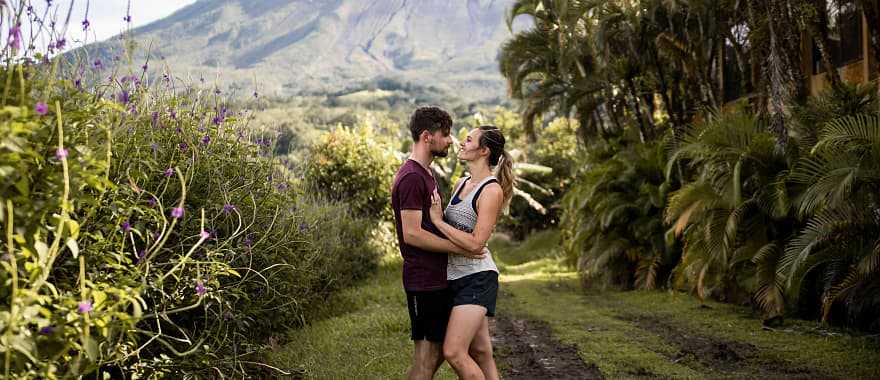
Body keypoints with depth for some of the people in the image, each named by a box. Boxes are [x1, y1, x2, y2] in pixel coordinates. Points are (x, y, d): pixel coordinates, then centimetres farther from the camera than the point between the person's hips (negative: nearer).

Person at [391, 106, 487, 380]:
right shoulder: (412, 177, -17)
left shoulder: (425, 174, 16)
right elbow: (412, 234, -22)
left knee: (438, 352, 17)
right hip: (424, 281, -10)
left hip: (437, 278, 10)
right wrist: (459, 248, -18)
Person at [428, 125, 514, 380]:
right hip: (456, 276, 8)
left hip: (477, 278, -8)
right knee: (480, 353, 11)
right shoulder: (462, 184, 12)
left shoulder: (492, 190, -13)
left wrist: (438, 220, -16)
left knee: (454, 352, -14)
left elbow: (475, 243, -20)